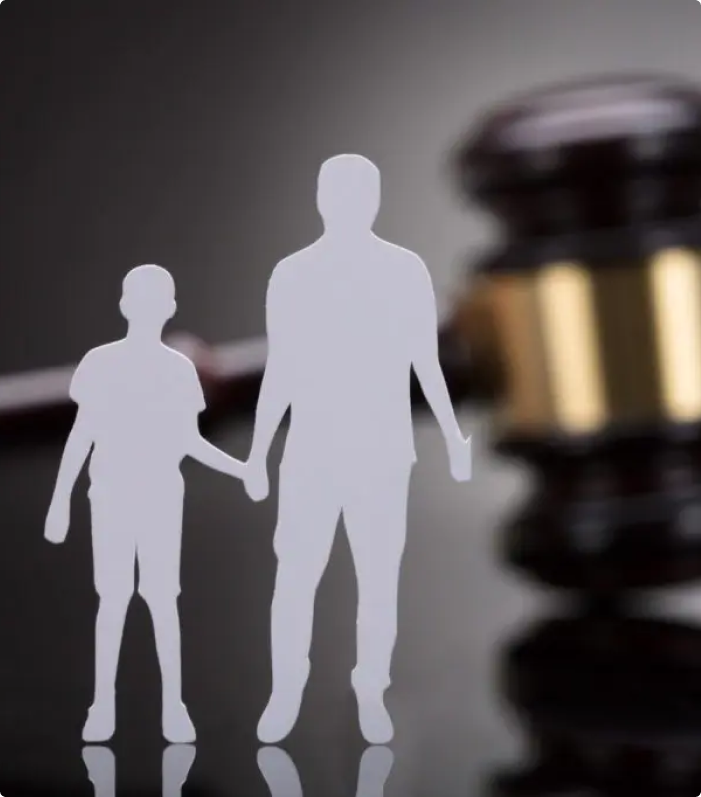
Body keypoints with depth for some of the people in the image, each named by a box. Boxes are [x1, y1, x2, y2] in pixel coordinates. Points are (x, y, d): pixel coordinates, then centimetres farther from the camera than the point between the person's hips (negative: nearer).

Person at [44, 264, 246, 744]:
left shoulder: (180, 369, 1)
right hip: (112, 497, -1)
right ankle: (102, 704, 9)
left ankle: (173, 705, 5)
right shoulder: (100, 363, -3)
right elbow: (82, 434, 0)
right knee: (113, 598, 2)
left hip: (162, 499, 1)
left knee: (163, 599, 0)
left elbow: (189, 441, 7)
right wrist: (60, 498, -2)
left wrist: (241, 469, -3)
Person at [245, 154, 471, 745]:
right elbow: (279, 373, 4)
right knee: (294, 578, -1)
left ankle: (371, 695, 19)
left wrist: (454, 437, -3)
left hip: (383, 454, 0)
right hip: (310, 453, 1)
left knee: (379, 580, 3)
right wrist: (257, 452, 4)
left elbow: (427, 363, 2)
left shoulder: (407, 271, -3)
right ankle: (285, 693, 16)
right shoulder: (292, 275, -1)